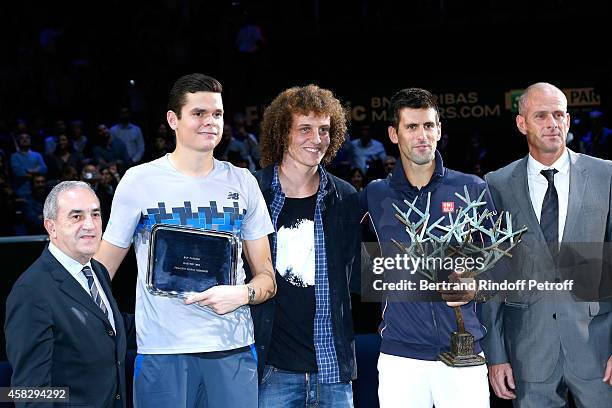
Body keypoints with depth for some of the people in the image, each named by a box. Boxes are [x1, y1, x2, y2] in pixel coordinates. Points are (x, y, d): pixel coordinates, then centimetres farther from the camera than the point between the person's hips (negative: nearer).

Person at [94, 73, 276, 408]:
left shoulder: (242, 182, 7)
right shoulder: (139, 181, -1)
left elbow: (267, 278, 10)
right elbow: (101, 272, 4)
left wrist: (243, 294, -12)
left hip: (234, 349, 2)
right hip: (161, 351, -2)